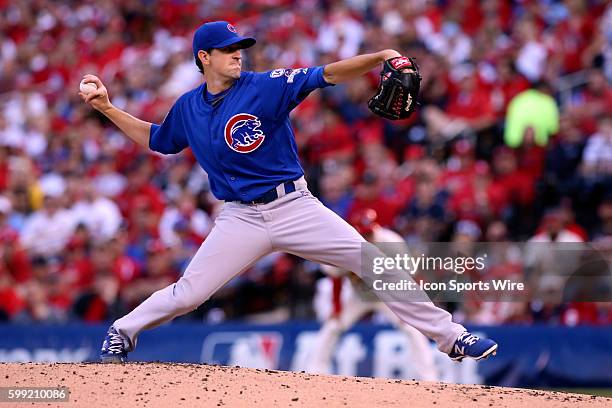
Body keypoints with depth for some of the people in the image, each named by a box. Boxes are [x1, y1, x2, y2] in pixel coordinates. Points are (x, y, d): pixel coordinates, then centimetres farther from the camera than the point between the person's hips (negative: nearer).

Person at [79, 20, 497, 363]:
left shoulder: (265, 86, -8)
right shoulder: (187, 108, 4)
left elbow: (328, 74, -17)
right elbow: (156, 140, 23)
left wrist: (380, 57, -31)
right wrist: (108, 108, 15)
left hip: (296, 206, -2)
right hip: (241, 219, 2)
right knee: (188, 293, -5)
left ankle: (450, 335, -3)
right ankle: (123, 331, 23)